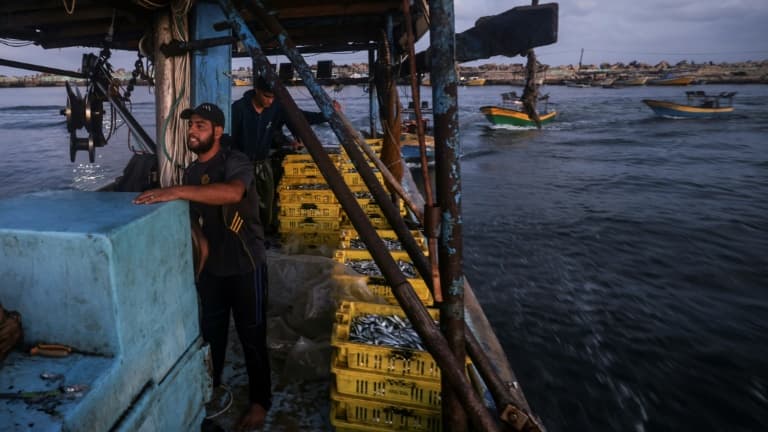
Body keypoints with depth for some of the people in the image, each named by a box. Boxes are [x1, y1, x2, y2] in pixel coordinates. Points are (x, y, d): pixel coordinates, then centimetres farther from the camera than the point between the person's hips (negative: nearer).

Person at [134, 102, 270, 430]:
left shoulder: (235, 162, -17)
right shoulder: (192, 171, 7)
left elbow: (233, 192, -41)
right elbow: (195, 219, 15)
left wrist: (177, 191, -45)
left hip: (245, 266, -6)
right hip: (210, 267, 7)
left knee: (252, 337, 6)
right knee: (211, 332, 20)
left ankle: (260, 401, 24)